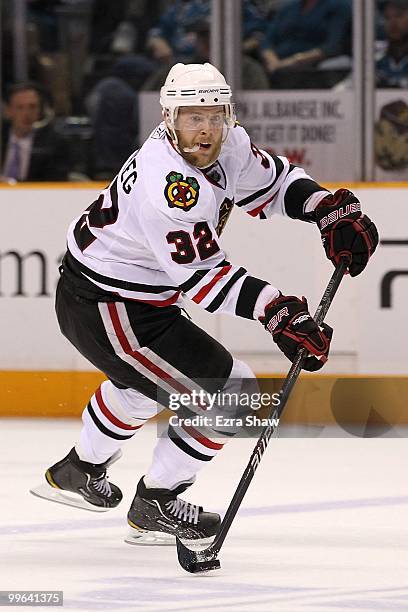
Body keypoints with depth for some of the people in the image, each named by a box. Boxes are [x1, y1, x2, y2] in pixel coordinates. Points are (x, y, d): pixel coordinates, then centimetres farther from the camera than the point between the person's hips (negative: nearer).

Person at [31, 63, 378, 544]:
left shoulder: (227, 146, -4)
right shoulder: (167, 181, -32)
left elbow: (274, 181, 12)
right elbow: (201, 275, -32)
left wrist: (333, 210, -5)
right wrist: (278, 311, -39)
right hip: (105, 310, -11)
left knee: (144, 379, 37)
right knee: (229, 392, -9)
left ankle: (77, 470, 58)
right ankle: (155, 506, 7)